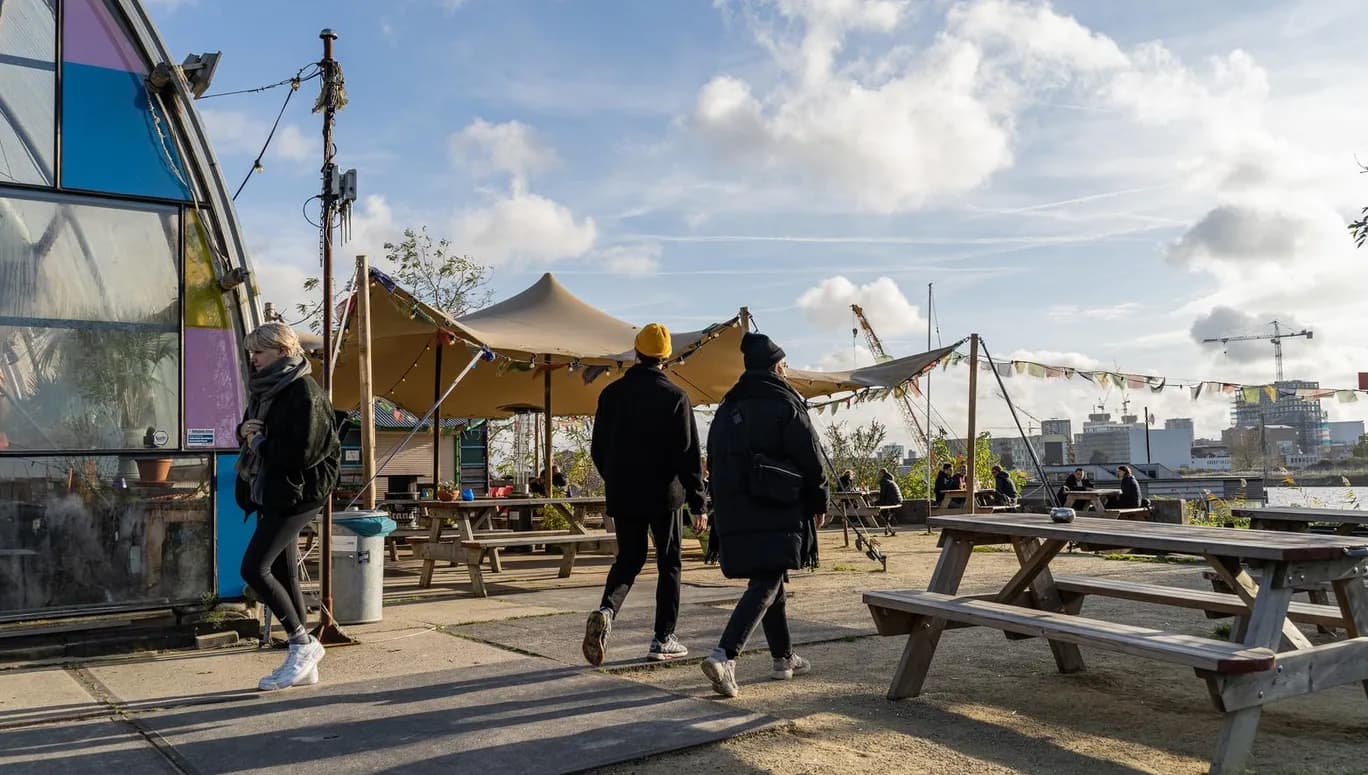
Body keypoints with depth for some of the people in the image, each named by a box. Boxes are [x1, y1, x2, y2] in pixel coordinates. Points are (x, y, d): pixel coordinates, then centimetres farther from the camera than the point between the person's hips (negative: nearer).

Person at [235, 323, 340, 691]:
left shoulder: (303, 391, -14)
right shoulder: (264, 389, 13)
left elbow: (304, 451, -22)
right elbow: (250, 429, 24)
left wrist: (259, 444, -9)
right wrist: (244, 431, 1)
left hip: (296, 492, -10)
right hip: (270, 492, 10)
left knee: (254, 568, -14)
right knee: (283, 575, 10)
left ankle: (304, 644, 0)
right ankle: (302, 661, 18)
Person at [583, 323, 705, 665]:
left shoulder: (612, 393, 3)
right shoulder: (674, 396, -8)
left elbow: (598, 449, 9)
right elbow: (689, 454, -10)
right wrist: (697, 501, -4)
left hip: (623, 495, 3)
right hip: (663, 495, -3)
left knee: (628, 558, 14)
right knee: (669, 564, 10)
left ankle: (606, 610, -12)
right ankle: (663, 639, 11)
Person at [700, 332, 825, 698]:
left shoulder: (727, 409, 14)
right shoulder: (785, 405, -6)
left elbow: (716, 462, 16)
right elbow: (812, 460, -6)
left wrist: (724, 509, 20)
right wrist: (819, 503, 6)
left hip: (734, 513, 7)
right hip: (777, 511, -7)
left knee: (769, 580, 17)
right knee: (766, 585, -8)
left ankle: (783, 658, 25)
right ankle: (724, 655, -22)